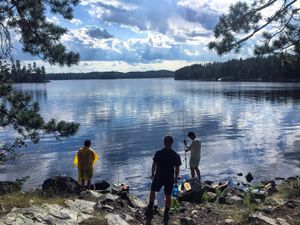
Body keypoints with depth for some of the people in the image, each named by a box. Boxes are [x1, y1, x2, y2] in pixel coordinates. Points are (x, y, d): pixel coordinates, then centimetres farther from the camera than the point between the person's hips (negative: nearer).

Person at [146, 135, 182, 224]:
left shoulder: (158, 153, -12)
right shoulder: (176, 155, -11)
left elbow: (154, 165, -4)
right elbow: (177, 169, -5)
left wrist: (152, 174, 12)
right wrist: (176, 179, 10)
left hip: (158, 177, 0)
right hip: (170, 179, 0)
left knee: (153, 191, 23)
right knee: (168, 196, 13)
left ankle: (150, 209, 20)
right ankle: (166, 215, 20)